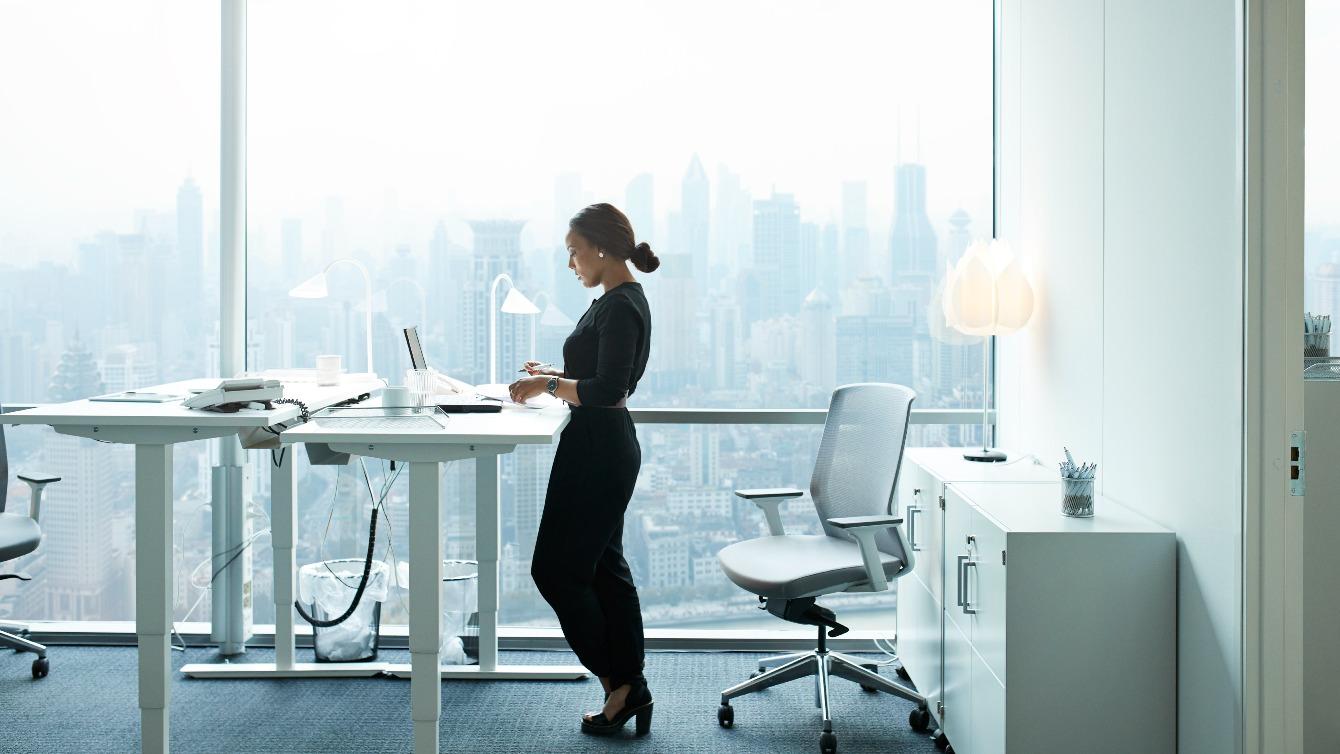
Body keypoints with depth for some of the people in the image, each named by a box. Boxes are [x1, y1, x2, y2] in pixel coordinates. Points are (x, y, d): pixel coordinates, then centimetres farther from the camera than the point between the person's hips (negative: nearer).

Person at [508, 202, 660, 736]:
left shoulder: (621, 306, -18)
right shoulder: (617, 301, 13)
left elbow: (608, 389, -24)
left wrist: (548, 386, -15)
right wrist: (553, 375, 12)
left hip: (598, 452, -11)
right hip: (604, 448, 11)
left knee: (556, 569, -2)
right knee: (603, 568, 13)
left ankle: (618, 683, 7)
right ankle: (630, 689, 19)